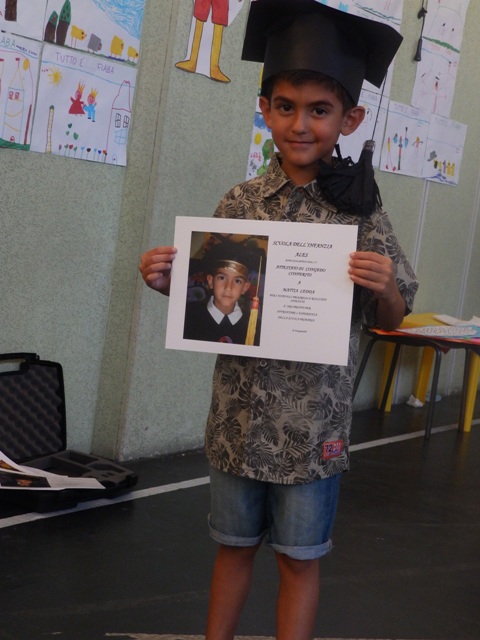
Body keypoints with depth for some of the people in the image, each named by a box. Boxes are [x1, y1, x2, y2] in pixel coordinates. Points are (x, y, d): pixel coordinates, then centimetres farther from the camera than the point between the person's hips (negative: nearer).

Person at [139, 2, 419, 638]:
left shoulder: (360, 210, -7)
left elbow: (391, 319, -2)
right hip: (240, 414, 3)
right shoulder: (240, 203, -1)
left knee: (299, 557, 12)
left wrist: (384, 286, -23)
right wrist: (168, 281, -11)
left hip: (313, 424, -2)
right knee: (234, 543, 19)